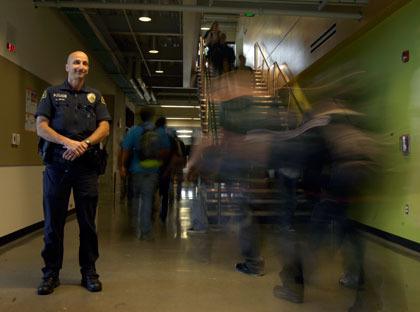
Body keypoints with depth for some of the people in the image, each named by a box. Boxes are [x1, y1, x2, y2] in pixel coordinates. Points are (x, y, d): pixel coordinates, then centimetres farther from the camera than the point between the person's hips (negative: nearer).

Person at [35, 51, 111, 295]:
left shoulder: (95, 96, 14)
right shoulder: (52, 93, 12)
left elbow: (104, 128, 3)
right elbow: (41, 127, 1)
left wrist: (84, 144, -15)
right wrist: (68, 142, -16)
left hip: (86, 166, 0)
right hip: (57, 165, 0)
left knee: (88, 222, 4)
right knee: (53, 222, 6)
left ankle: (89, 272, 16)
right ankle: (51, 273, 19)